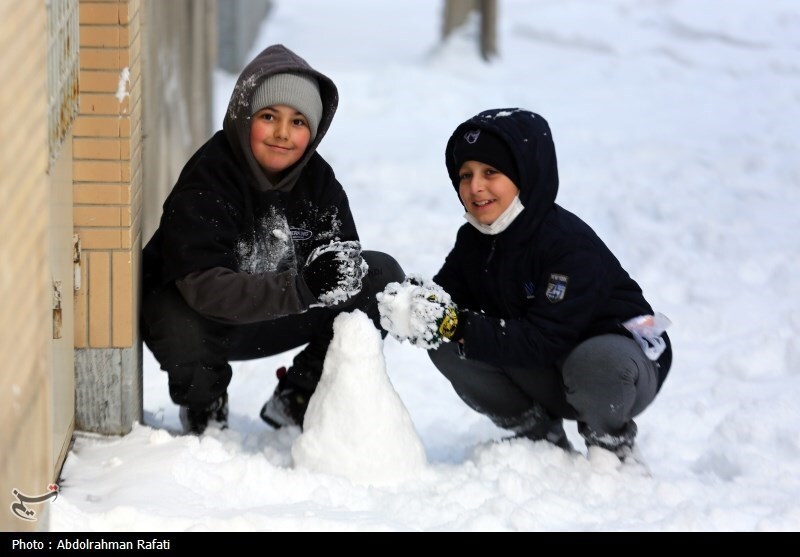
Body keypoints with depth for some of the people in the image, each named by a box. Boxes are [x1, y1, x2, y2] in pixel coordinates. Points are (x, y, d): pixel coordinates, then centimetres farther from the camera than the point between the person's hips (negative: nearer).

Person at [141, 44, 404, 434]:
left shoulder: (317, 178, -9)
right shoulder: (207, 179, -27)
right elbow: (204, 287, -39)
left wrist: (339, 261, -33)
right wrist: (305, 288, -47)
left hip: (280, 321, 5)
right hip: (210, 324, -5)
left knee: (383, 275, -11)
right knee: (179, 327, -40)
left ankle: (296, 401, 3)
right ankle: (204, 407, 0)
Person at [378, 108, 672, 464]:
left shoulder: (570, 246, -26)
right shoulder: (474, 240, -2)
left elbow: (543, 341, -32)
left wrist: (457, 325, -39)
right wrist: (415, 302, -33)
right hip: (550, 378, 6)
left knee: (597, 363, -42)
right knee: (445, 347, -15)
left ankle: (612, 447, -7)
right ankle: (544, 441, 2)